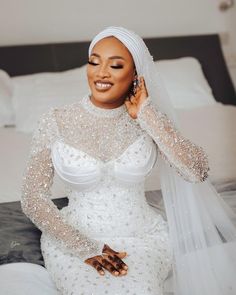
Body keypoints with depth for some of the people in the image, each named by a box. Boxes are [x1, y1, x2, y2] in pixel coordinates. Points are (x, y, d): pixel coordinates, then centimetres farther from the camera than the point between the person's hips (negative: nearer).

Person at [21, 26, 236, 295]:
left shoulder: (147, 121, -3)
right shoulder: (56, 122, -6)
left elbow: (198, 172, -16)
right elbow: (33, 198, -6)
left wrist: (147, 116, -17)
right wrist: (85, 248, -14)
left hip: (143, 236, 1)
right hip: (73, 239, 0)